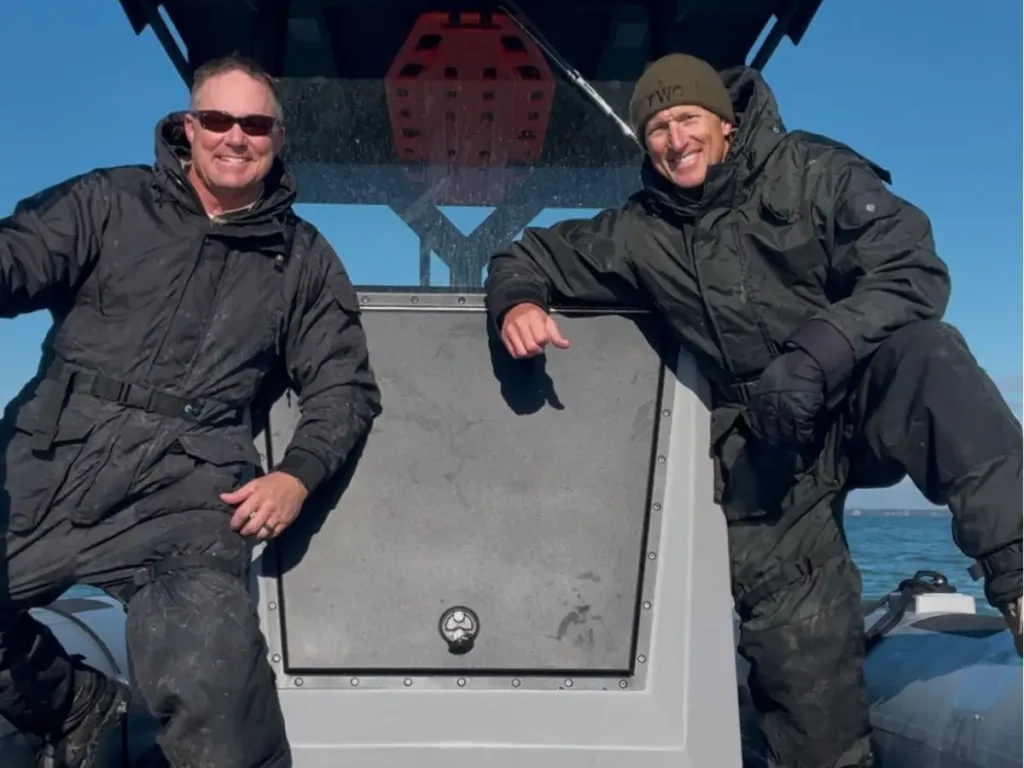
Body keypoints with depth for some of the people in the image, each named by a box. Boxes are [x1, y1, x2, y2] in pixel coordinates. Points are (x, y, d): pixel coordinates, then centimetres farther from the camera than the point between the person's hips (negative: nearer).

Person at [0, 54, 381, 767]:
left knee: (211, 689, -27)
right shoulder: (110, 201, 15)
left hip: (186, 482, -1)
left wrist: (298, 475, -4)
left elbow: (346, 387, 14)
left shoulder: (303, 257, 17)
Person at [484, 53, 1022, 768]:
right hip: (764, 443, 3)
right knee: (800, 654, -11)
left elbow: (912, 271, -12)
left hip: (860, 398, -2)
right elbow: (527, 255, 20)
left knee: (924, 357, -37)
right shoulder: (639, 232, 9)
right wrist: (518, 302, -6)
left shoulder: (811, 172, -1)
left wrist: (811, 362, -27)